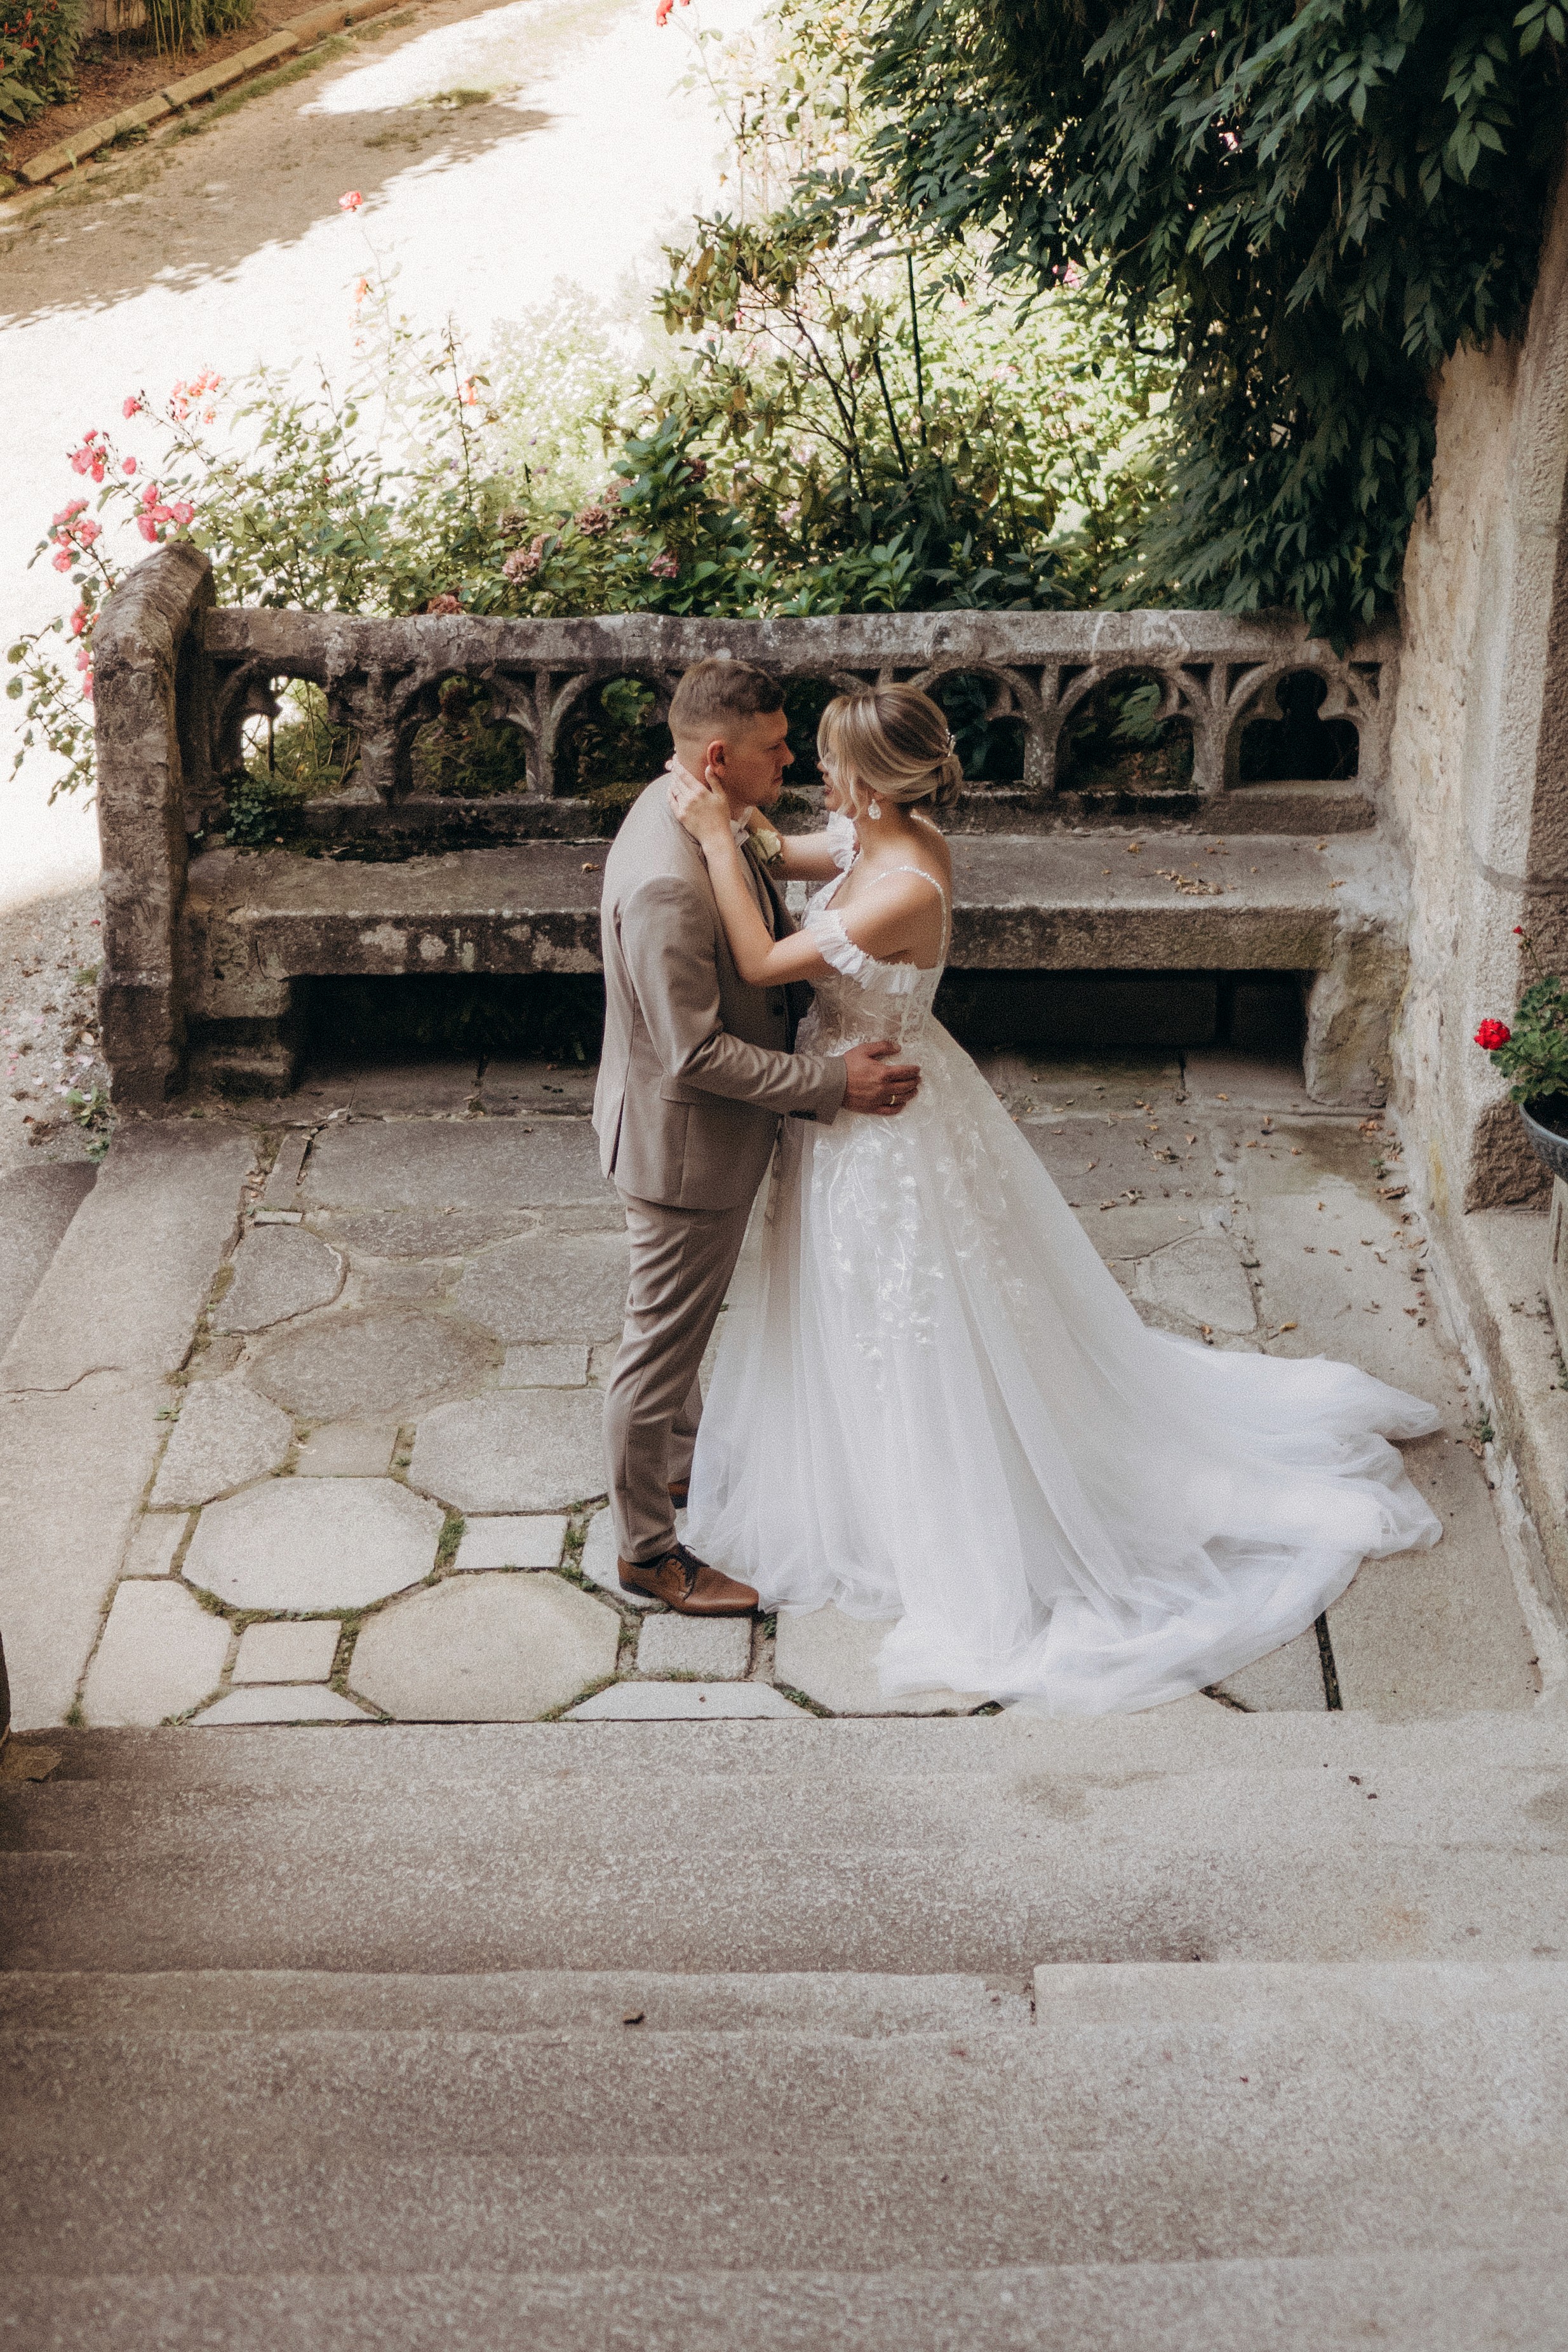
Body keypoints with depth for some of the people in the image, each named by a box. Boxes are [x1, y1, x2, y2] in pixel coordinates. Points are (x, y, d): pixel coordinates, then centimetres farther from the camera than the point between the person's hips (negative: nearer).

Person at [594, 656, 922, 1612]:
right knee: (663, 1344, 7)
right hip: (685, 1145, -10)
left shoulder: (708, 818, -3)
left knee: (688, 1320, 29)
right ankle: (647, 1548, 23)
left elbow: (770, 938, 14)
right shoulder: (665, 881, -34)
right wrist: (833, 1081, -25)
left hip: (714, 1129, 10)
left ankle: (684, 1461, 50)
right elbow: (696, 1053, -30)